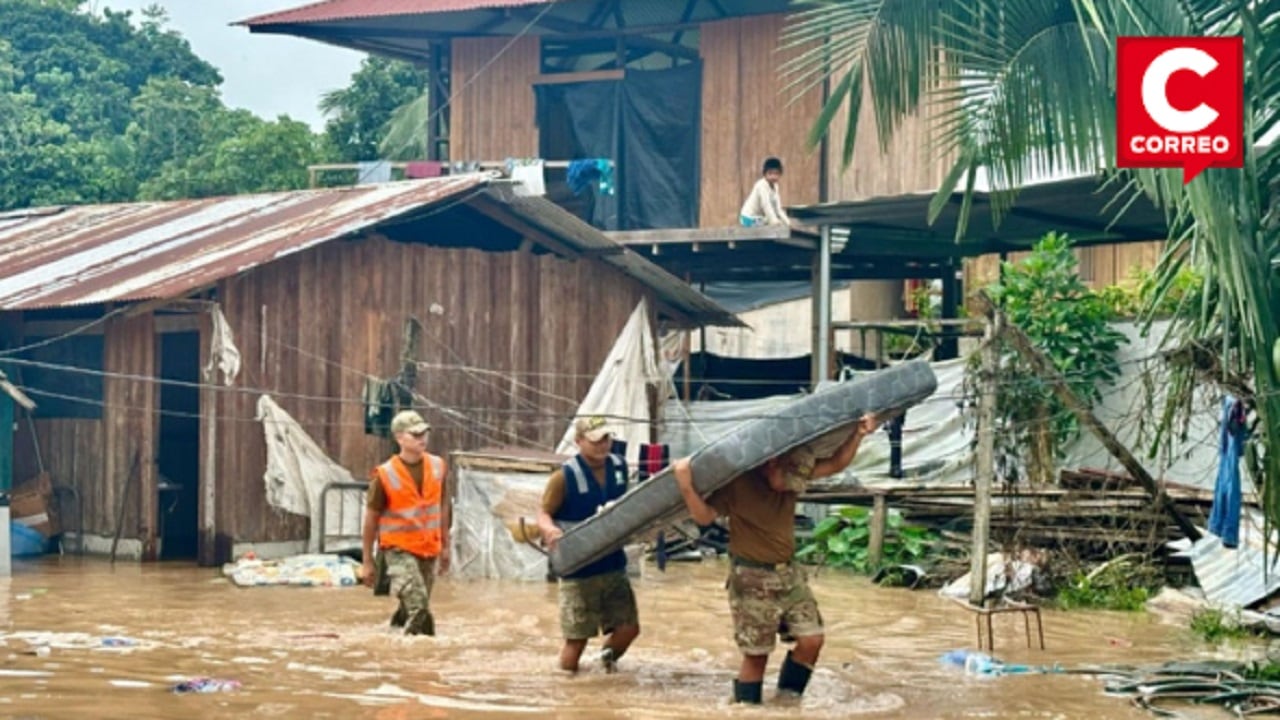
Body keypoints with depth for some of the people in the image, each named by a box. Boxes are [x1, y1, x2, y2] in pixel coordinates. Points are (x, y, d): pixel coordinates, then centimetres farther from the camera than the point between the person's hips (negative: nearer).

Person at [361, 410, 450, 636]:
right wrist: (367, 562, -2)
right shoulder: (385, 475, -11)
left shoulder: (437, 466, 3)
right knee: (418, 609, -19)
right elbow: (371, 518, -4)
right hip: (398, 550, -5)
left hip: (429, 549, 5)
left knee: (413, 607, 12)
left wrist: (445, 546, 16)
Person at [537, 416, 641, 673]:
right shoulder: (564, 477, -14)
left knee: (628, 628, 6)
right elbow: (544, 513, -9)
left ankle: (608, 657, 36)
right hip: (578, 571, -5)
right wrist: (549, 529, -30)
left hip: (613, 565, 5)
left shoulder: (619, 467, 2)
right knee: (577, 637, 0)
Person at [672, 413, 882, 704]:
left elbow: (836, 464, 5)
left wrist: (859, 434, -6)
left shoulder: (793, 477, 1)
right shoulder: (738, 483, -15)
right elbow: (704, 515, -16)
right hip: (752, 578, -6)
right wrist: (685, 484, -30)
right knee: (756, 654, -2)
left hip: (788, 573, 6)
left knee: (811, 640, -2)